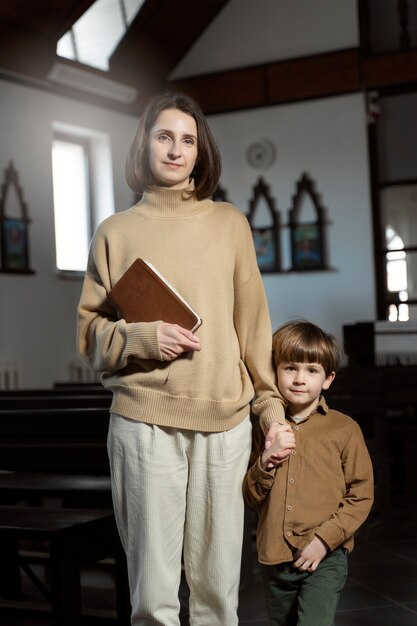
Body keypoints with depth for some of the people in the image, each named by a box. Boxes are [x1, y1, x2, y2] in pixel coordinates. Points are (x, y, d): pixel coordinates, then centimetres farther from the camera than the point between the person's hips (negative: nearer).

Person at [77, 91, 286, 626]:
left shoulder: (230, 224, 11)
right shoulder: (116, 231, 8)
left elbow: (253, 322, 11)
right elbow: (90, 330, 8)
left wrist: (271, 405, 7)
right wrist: (143, 339, -11)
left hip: (225, 423, 1)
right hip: (143, 423, -1)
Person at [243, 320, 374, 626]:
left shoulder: (344, 429, -5)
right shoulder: (266, 428, 5)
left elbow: (361, 496, -5)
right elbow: (252, 497, 6)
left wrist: (324, 538, -14)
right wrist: (266, 462, -12)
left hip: (325, 558, -4)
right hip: (274, 558, 4)